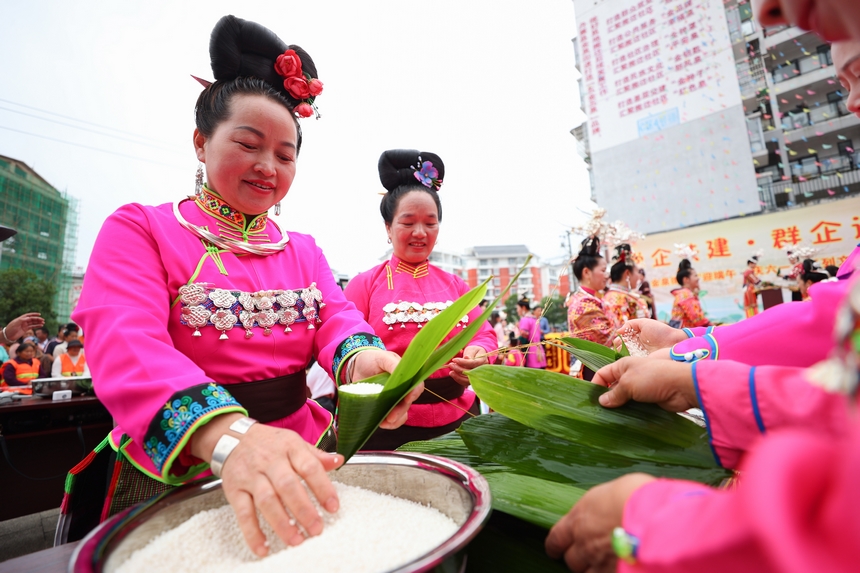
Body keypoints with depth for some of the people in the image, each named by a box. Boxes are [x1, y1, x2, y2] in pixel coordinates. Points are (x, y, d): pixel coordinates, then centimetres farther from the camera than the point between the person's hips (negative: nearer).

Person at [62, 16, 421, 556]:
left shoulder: (305, 250, 10)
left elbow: (336, 315, -3)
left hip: (300, 462, 3)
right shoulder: (140, 229, -4)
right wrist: (228, 436, -37)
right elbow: (127, 346, -19)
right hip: (169, 477, -2)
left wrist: (362, 357, -28)